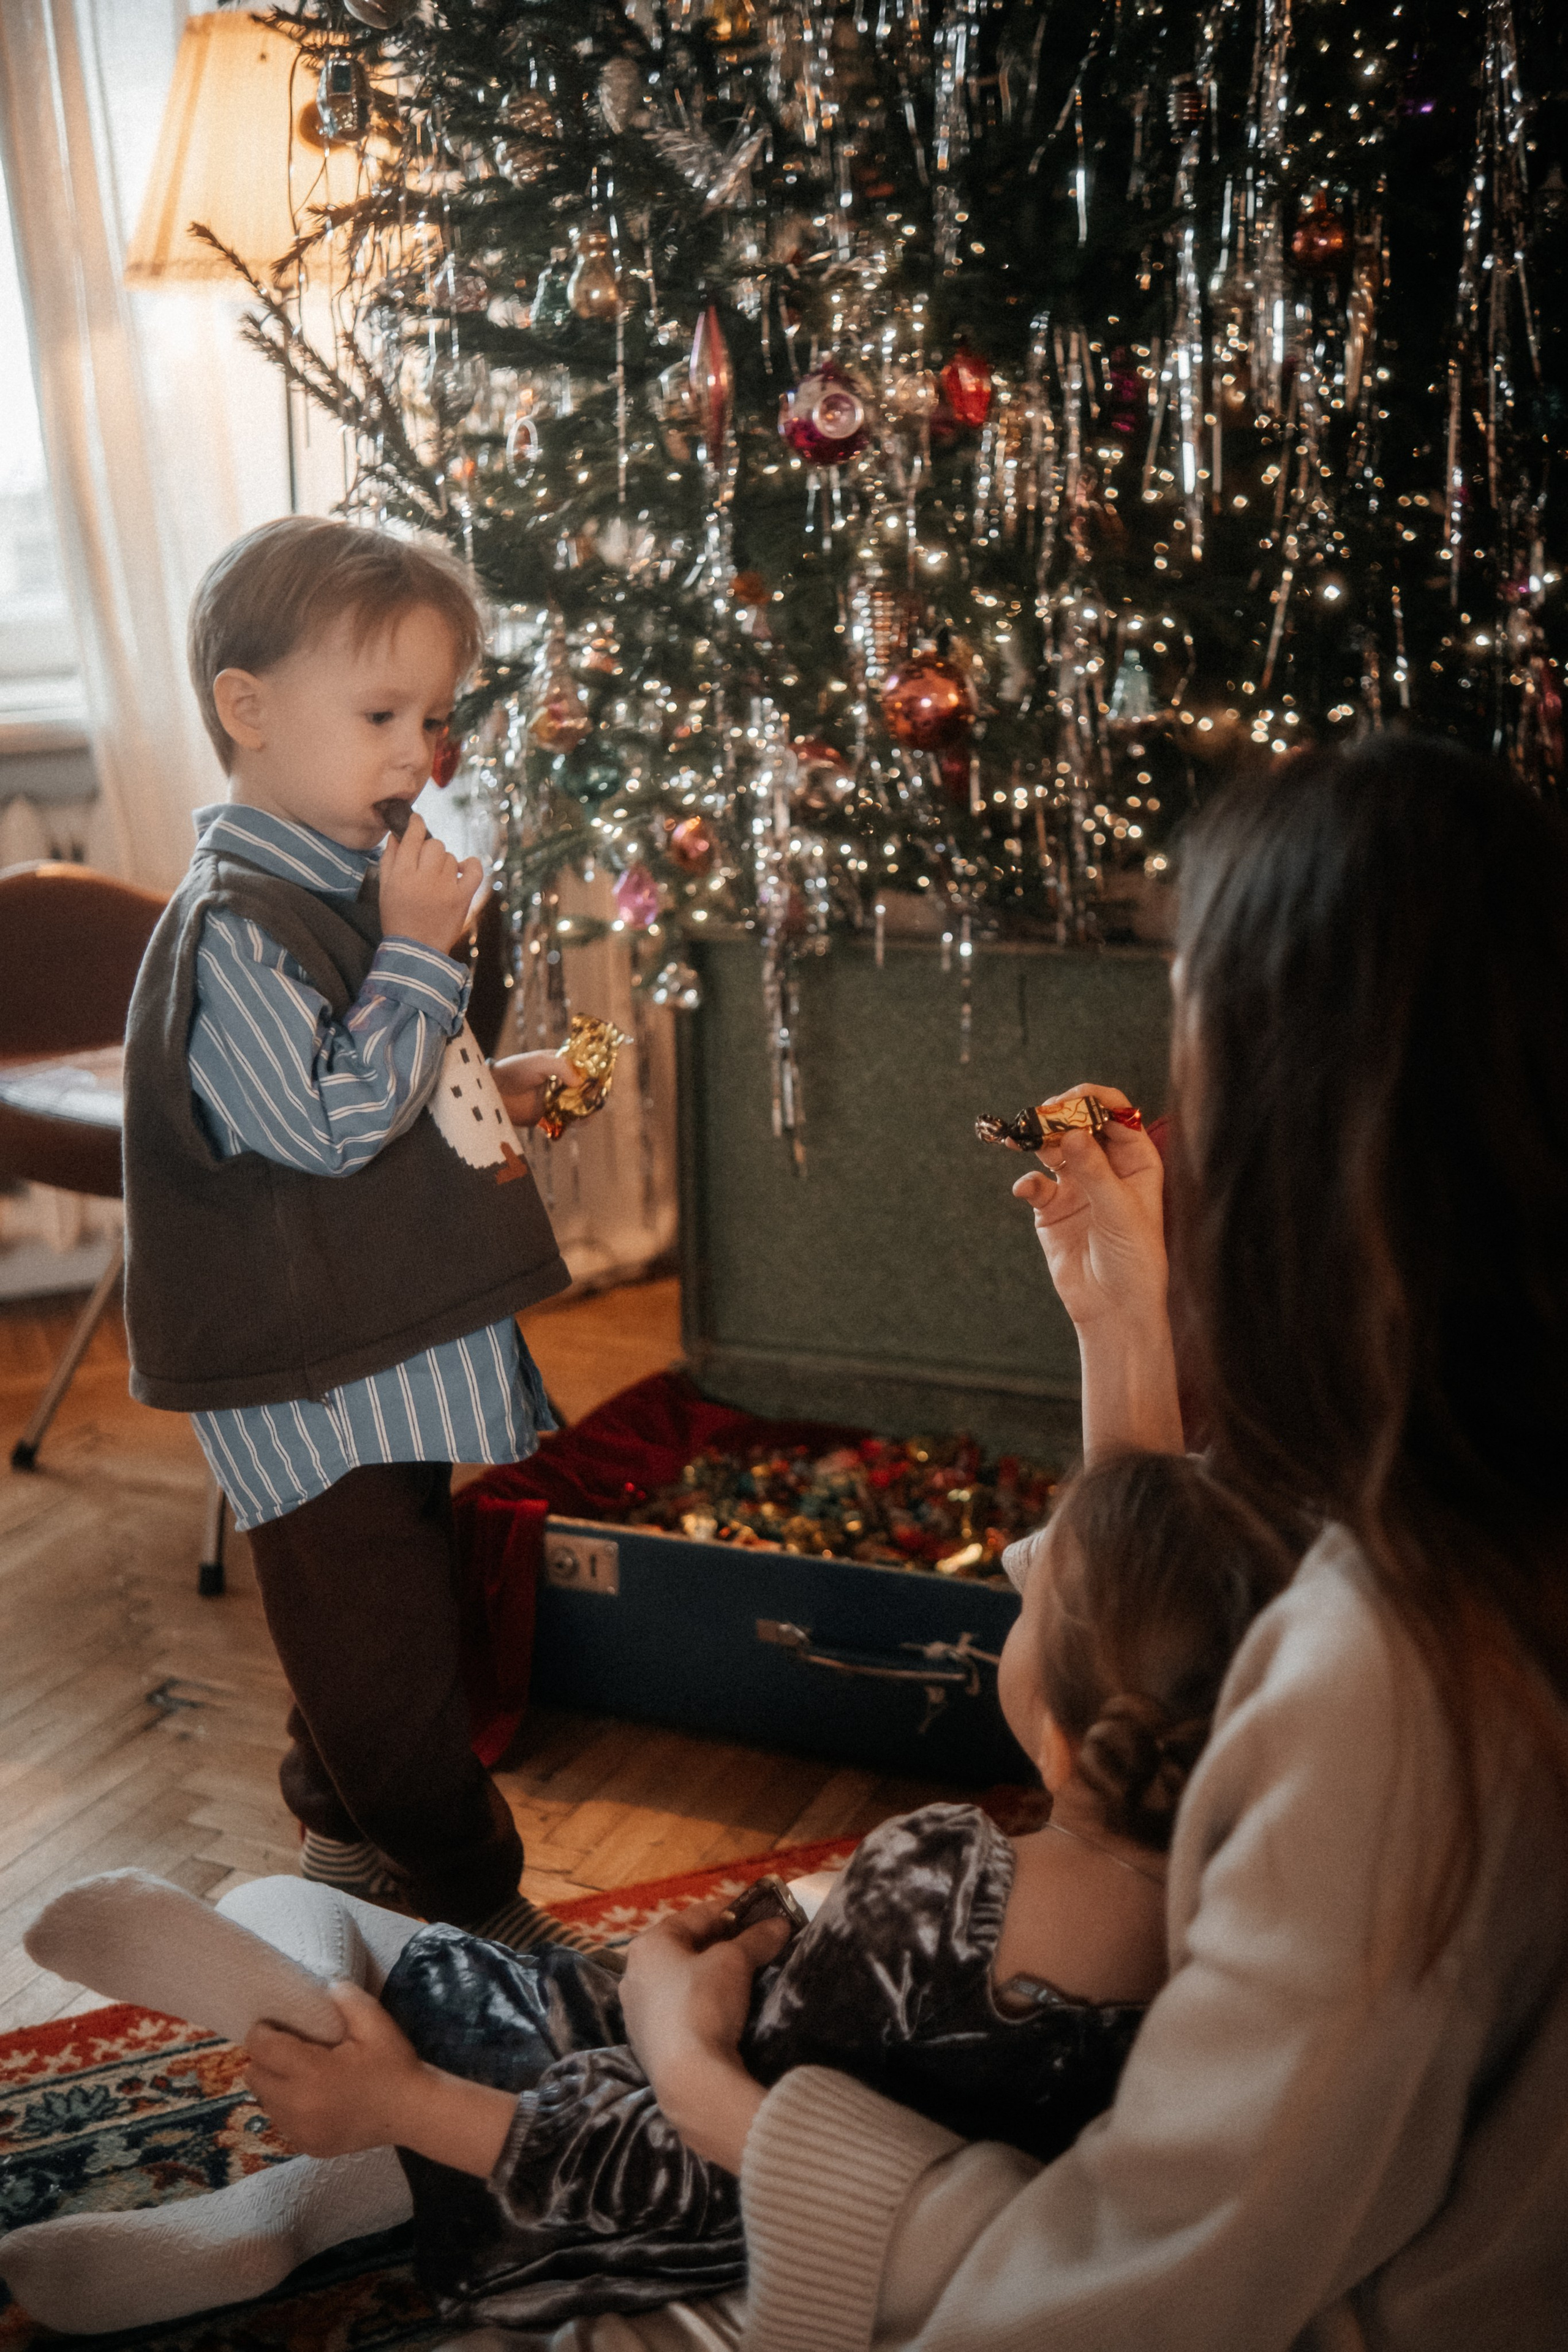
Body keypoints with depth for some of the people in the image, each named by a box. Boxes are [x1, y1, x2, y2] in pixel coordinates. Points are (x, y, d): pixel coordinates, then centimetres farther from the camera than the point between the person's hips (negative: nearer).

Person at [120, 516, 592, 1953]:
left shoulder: (354, 887, 12)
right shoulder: (233, 927, -20)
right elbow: (329, 1121, -25)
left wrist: (491, 1091, 10)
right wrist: (420, 956, -23)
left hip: (398, 1351, 10)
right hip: (317, 1382, -10)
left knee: (369, 1630, 23)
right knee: (386, 1648, 4)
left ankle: (349, 1839, 41)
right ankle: (471, 1900, 18)